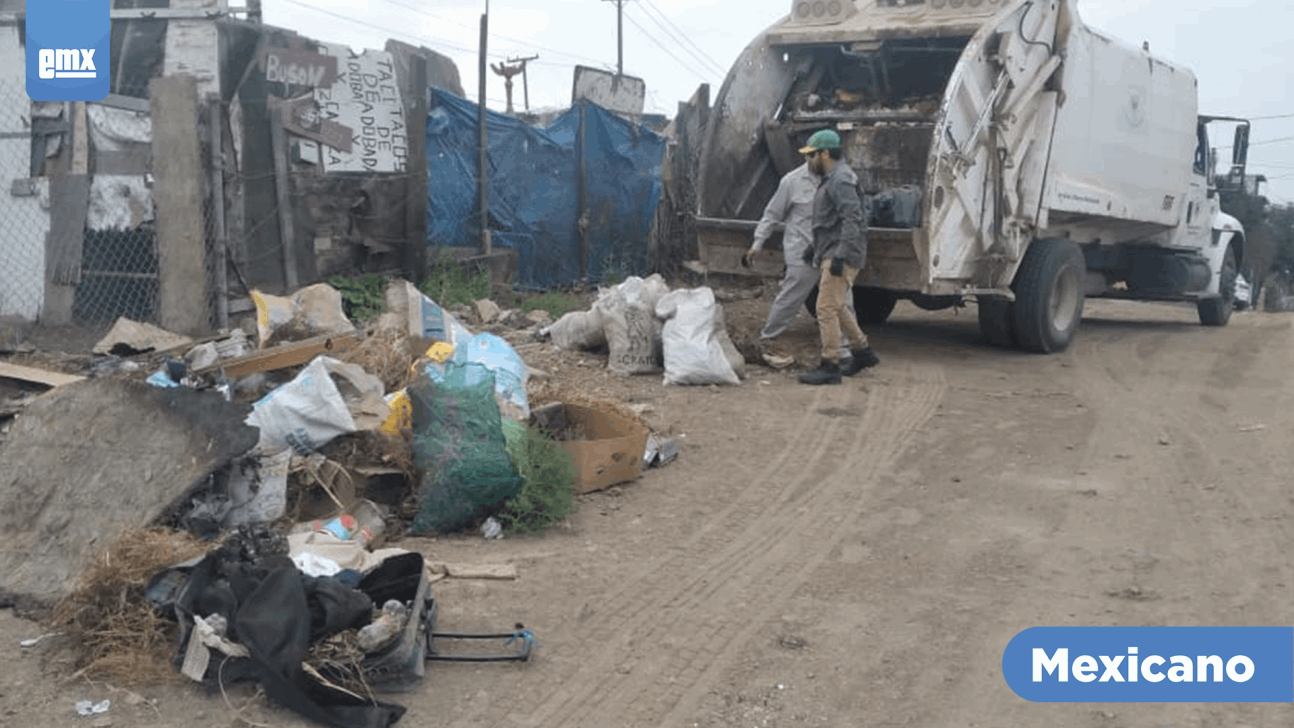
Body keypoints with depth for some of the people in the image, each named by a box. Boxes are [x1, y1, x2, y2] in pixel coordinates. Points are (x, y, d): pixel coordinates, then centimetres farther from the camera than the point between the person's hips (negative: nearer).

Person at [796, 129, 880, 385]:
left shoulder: (841, 181, -15)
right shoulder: (829, 179, 19)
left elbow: (852, 220, -24)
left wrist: (840, 256, -28)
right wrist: (815, 247, 29)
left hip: (841, 257, -11)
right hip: (830, 255, 11)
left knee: (827, 308, -10)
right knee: (836, 308, 18)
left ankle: (830, 366, -7)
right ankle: (863, 352, 30)